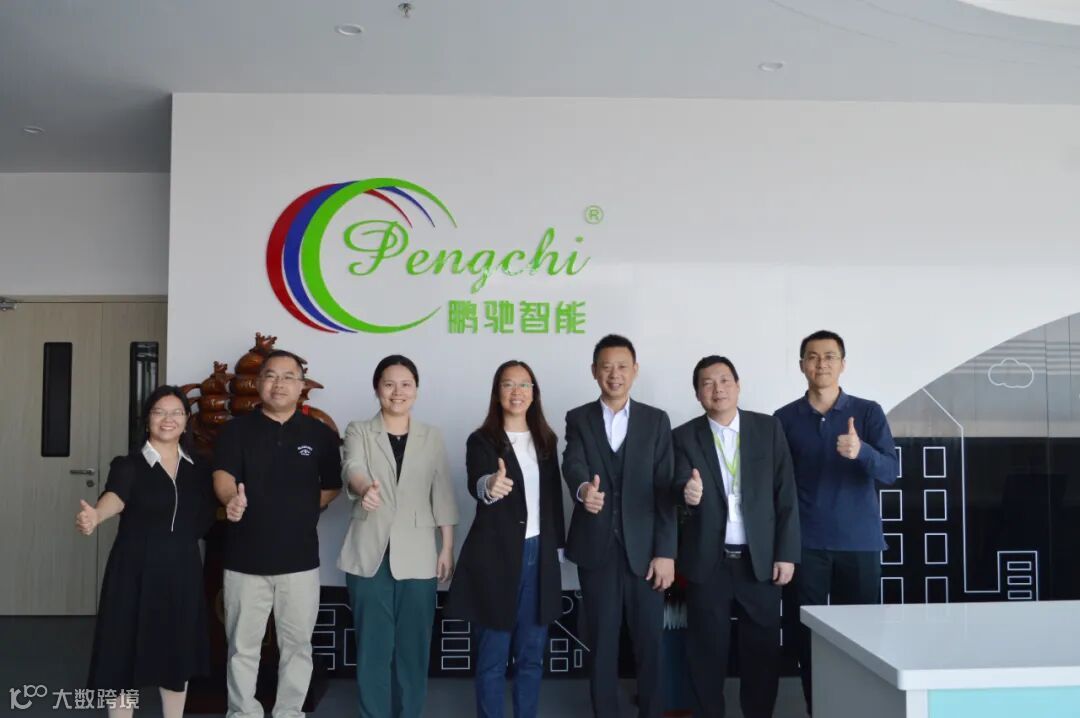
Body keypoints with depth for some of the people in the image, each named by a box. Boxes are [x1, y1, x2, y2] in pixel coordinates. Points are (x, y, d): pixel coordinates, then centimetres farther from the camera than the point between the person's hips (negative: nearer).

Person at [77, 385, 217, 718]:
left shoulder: (199, 469, 6)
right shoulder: (128, 465, -6)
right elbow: (116, 497, -27)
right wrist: (95, 515, -48)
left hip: (183, 571, 3)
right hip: (135, 571, -3)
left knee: (177, 655, 13)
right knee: (126, 653, 0)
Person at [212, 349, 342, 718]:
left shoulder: (320, 434, 4)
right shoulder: (236, 430, 1)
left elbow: (333, 486, 9)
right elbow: (223, 475, -14)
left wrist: (302, 510, -3)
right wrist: (232, 499, -35)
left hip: (300, 559, 1)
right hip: (246, 558, 0)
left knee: (297, 645, 10)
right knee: (243, 646, 10)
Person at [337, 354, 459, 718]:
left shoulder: (432, 437, 9)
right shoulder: (358, 432, 3)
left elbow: (442, 494, 7)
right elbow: (352, 468, -17)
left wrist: (448, 547, 1)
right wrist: (365, 489, -40)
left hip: (417, 555, 1)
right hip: (370, 554, -1)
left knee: (413, 646, 6)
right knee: (373, 646, 3)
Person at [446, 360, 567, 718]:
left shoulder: (547, 440, 8)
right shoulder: (481, 440, -6)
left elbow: (553, 498, 13)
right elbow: (475, 484, -26)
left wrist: (556, 546, 11)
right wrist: (491, 486, -48)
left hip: (538, 556, 4)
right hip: (496, 556, -4)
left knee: (531, 654, 13)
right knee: (493, 657, 5)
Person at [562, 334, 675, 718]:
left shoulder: (656, 420, 4)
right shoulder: (578, 419, 4)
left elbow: (664, 490, -1)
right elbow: (572, 463, -16)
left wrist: (666, 552, -7)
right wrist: (583, 489, -39)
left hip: (644, 548, 0)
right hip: (597, 548, 0)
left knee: (649, 642, 7)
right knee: (602, 643, 9)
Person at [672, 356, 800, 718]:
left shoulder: (769, 428, 2)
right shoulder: (684, 437, 1)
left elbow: (786, 494, 1)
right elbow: (681, 484, -13)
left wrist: (786, 553, -3)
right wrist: (688, 492, -37)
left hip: (760, 559, 1)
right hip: (707, 561, 0)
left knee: (762, 649, 8)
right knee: (707, 650, 8)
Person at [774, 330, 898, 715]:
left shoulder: (868, 412, 2)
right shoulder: (785, 419, 3)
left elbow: (889, 470, -7)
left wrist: (860, 451, -28)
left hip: (860, 542, 0)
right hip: (807, 544, 0)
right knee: (810, 632, 4)